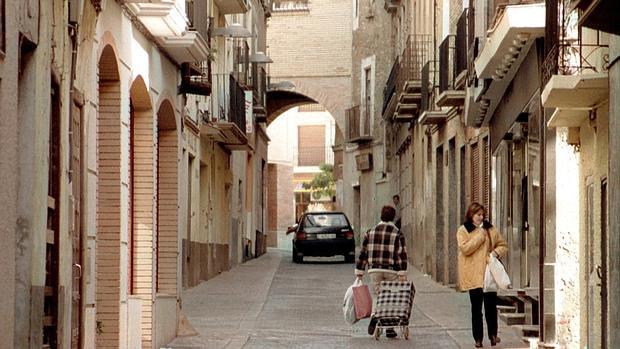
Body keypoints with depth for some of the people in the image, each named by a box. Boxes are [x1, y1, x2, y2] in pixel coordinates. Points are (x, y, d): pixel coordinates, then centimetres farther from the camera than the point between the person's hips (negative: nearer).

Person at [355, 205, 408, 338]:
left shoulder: (370, 232, 6)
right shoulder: (397, 233, -3)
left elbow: (363, 253, 7)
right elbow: (401, 255, -10)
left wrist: (359, 272, 11)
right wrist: (402, 274, -11)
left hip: (375, 270, 2)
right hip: (392, 271, -2)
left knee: (377, 295, 12)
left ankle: (374, 317, -16)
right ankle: (389, 328, 9)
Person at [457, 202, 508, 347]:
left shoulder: (490, 229, 10)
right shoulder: (463, 230, 1)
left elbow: (503, 245, 17)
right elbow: (465, 248, -14)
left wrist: (497, 252, -4)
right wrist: (480, 236, -13)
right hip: (473, 275, -3)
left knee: (491, 305, 4)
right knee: (476, 308, 2)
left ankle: (493, 334, 17)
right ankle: (478, 338, 9)